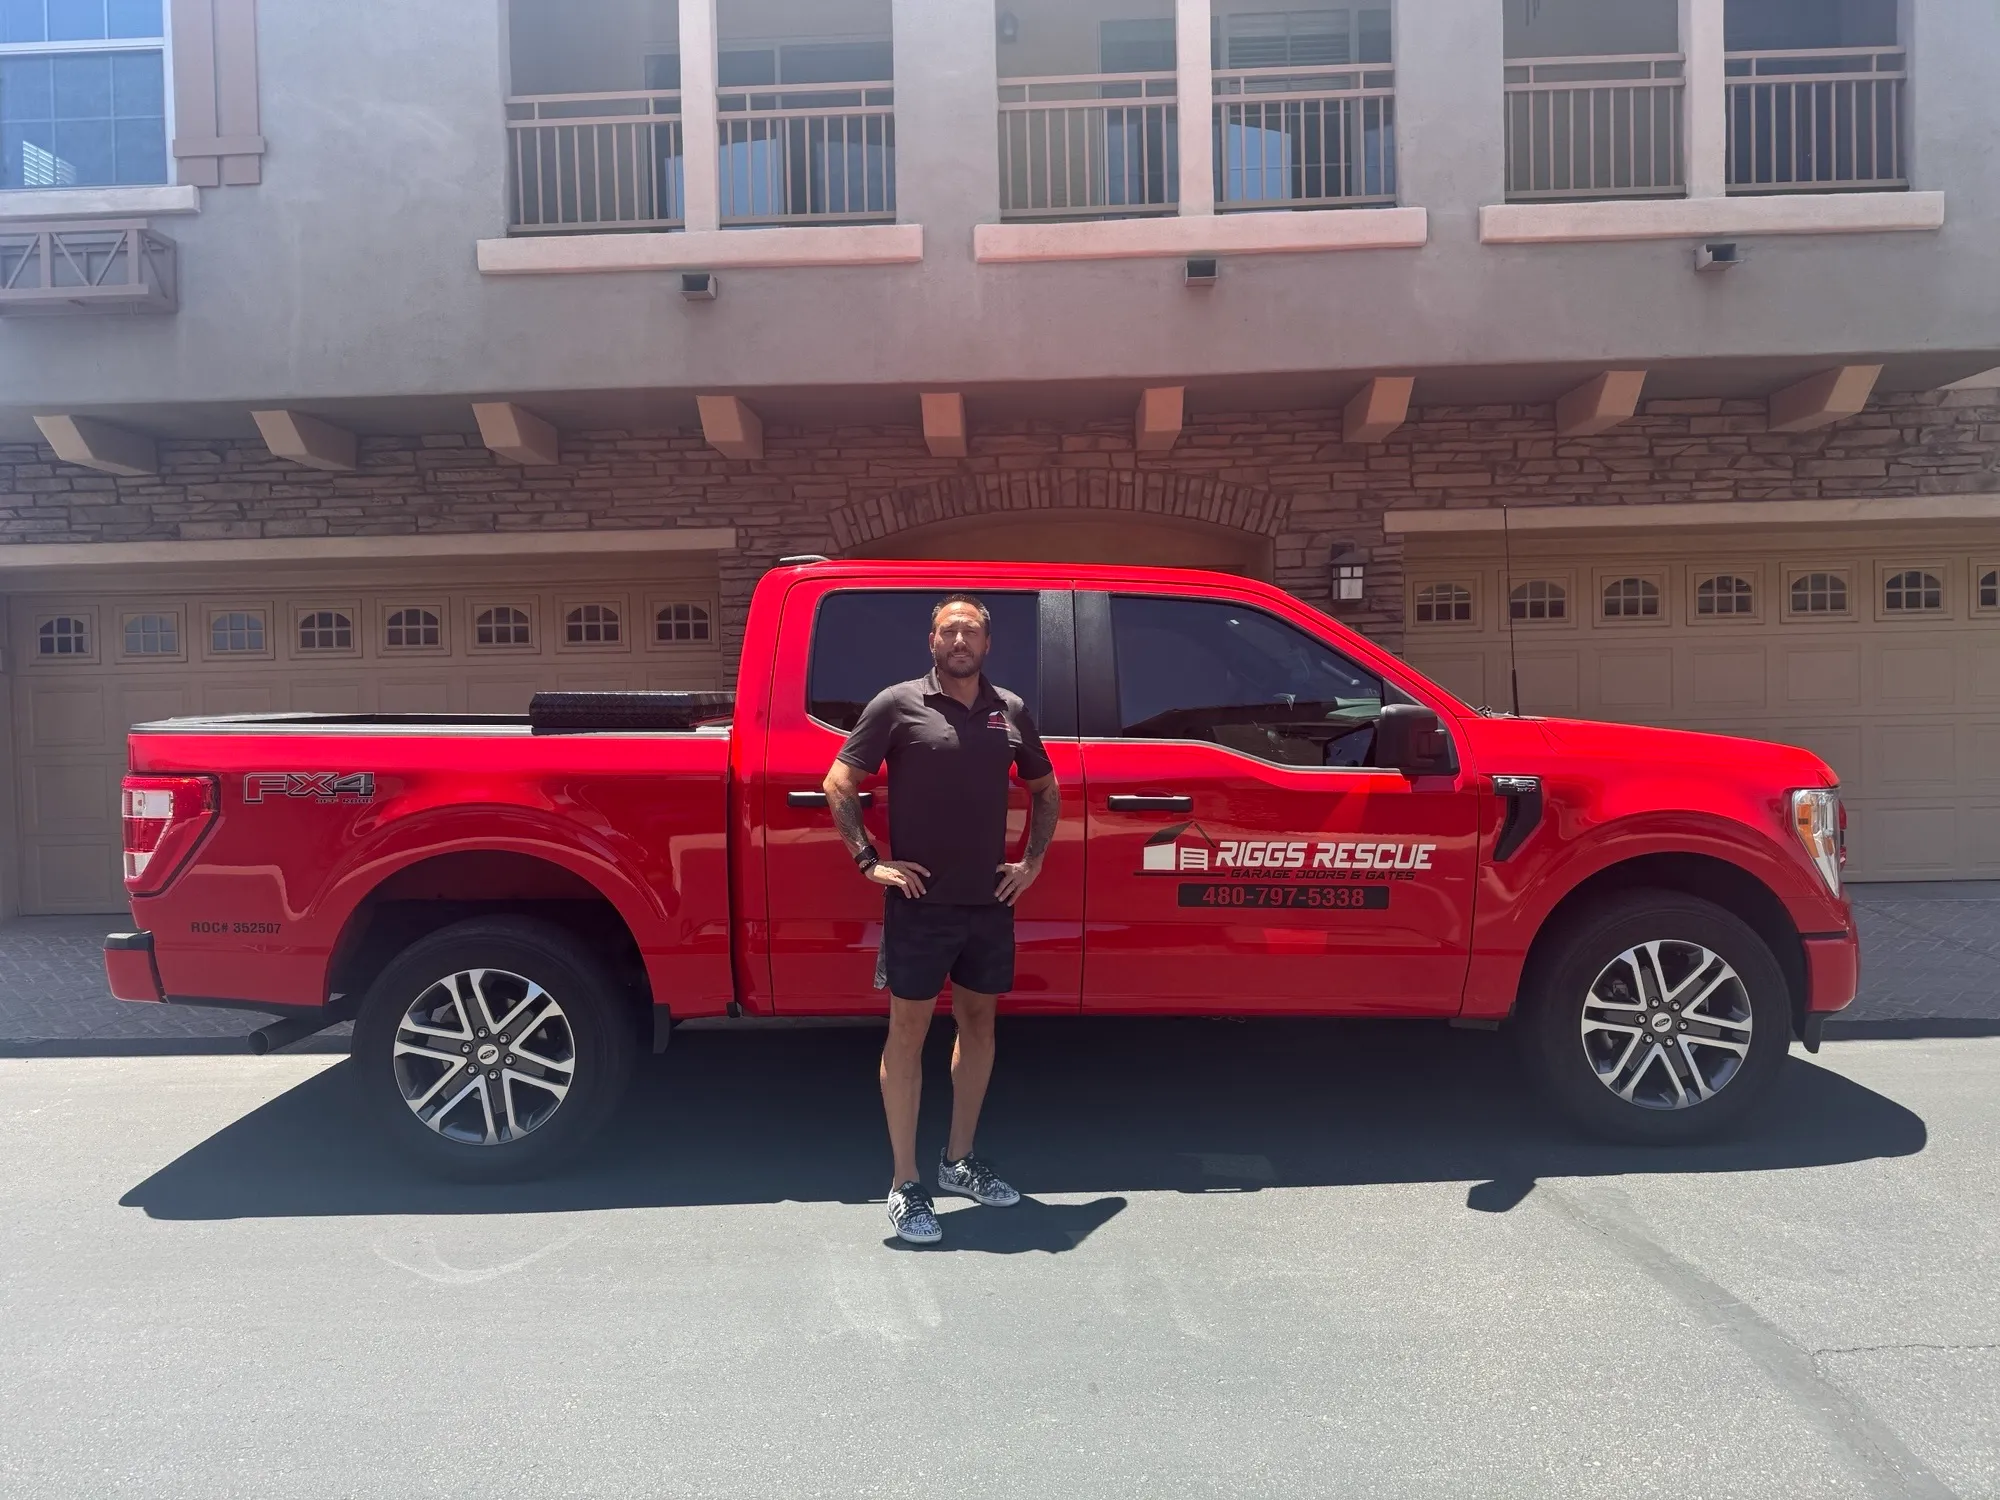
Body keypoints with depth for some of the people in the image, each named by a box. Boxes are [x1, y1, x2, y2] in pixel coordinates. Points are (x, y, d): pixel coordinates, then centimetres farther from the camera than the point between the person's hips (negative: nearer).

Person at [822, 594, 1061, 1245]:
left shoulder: (1011, 711, 7)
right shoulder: (898, 704, -6)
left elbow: (1046, 790, 20)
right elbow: (839, 783, -5)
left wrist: (1033, 861, 9)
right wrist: (870, 861, -11)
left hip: (990, 901, 5)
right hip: (920, 902, -5)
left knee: (978, 1022, 14)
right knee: (909, 1031, 0)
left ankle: (959, 1160, 30)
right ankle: (905, 1185, 9)